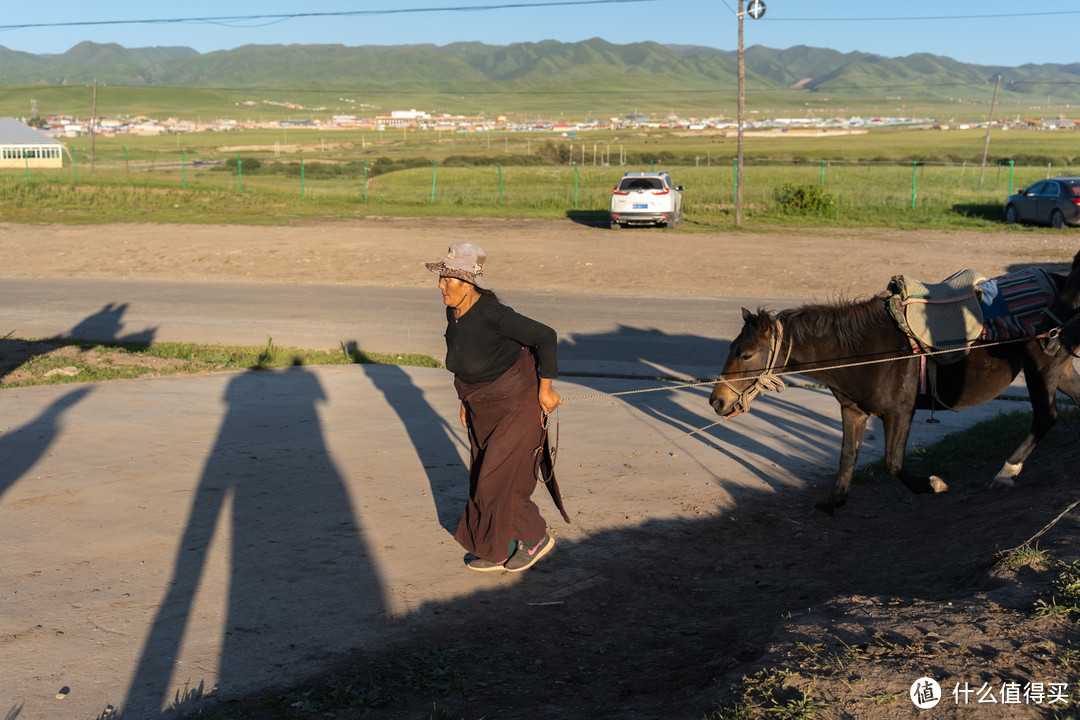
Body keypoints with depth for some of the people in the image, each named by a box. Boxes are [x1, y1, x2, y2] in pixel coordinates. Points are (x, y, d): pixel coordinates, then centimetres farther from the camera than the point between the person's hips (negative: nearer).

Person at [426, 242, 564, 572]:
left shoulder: (492, 313, -29)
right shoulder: (454, 312, -4)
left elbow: (545, 337, -24)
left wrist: (545, 389, -17)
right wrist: (466, 399, 15)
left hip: (517, 403, -9)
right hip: (484, 408, 9)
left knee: (498, 479, -5)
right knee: (485, 475, 14)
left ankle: (536, 537, 16)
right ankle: (498, 549, 28)